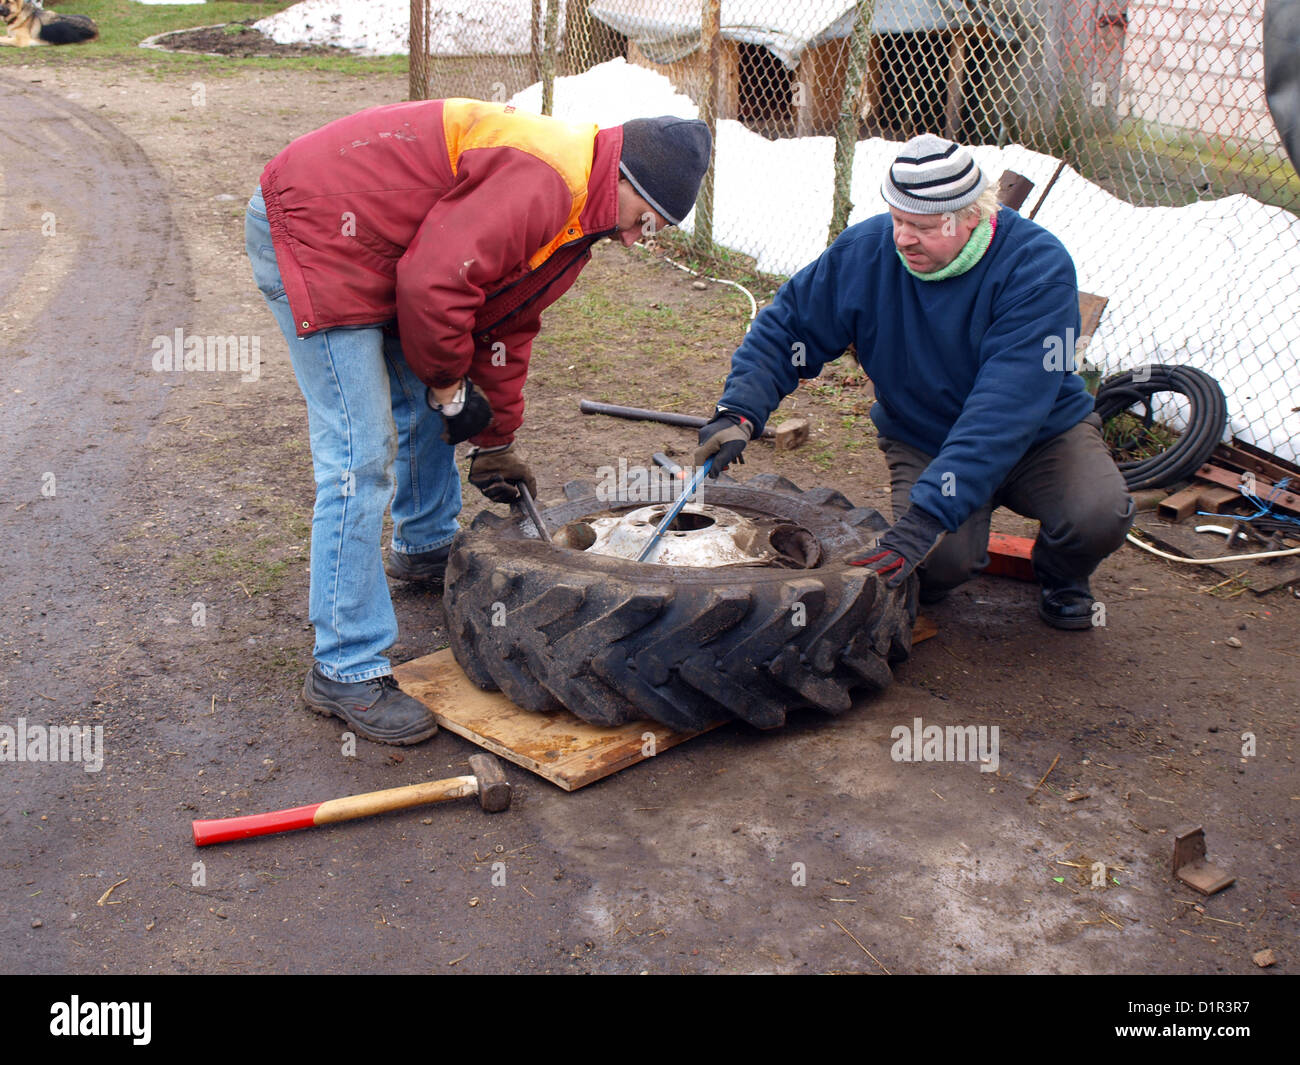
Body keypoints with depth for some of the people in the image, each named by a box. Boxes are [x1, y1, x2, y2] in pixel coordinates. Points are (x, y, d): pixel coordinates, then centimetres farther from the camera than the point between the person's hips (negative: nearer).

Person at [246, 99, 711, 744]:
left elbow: (509, 325, 17)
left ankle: (425, 547, 47)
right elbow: (434, 285, -29)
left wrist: (494, 442, 15)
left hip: (380, 245, 11)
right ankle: (345, 669, -6)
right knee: (362, 453, -13)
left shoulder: (573, 215, 11)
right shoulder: (543, 181, -23)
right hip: (310, 231, -11)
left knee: (424, 402, 22)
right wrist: (451, 387, -13)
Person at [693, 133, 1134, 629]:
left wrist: (929, 513, -44)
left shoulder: (1037, 266, -26)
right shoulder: (866, 250, -15)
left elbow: (1004, 408, -35)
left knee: (1100, 515, -29)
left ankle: (1061, 575, 9)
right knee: (940, 563, -27)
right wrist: (738, 412, -23)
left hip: (1041, 434, -1)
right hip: (921, 437, 1)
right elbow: (787, 326, -5)